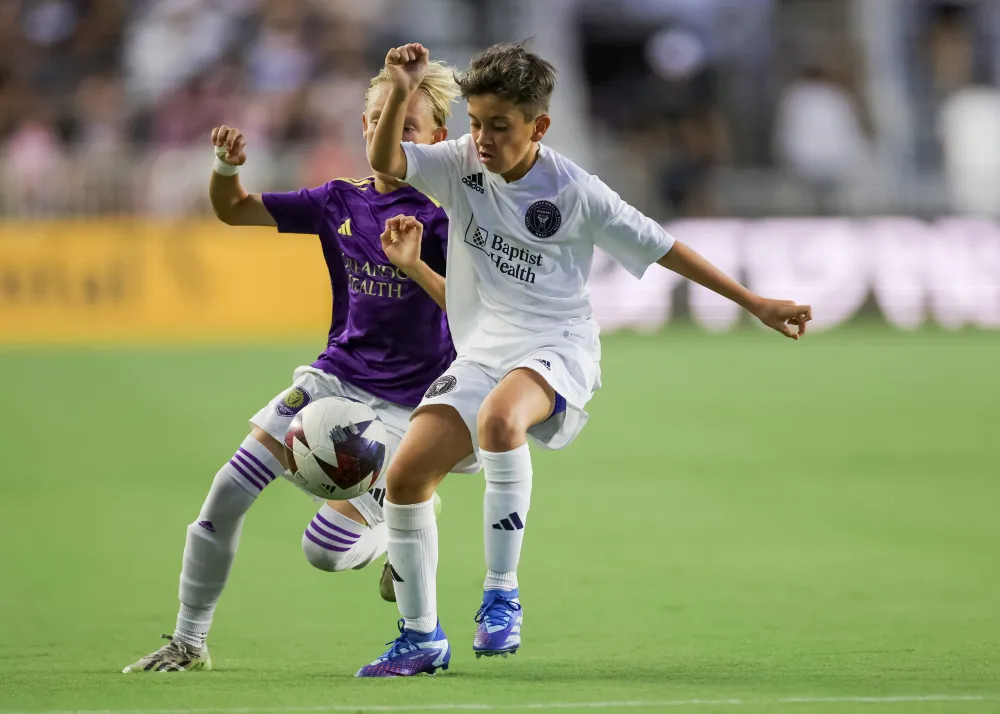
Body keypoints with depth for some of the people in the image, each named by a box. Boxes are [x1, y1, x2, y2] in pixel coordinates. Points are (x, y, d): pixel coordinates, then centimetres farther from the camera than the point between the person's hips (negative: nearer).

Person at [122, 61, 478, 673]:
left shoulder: (440, 219, -13)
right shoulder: (341, 202, 3)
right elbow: (234, 210, 8)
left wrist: (414, 265, -36)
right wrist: (227, 166, -13)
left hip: (401, 403, -5)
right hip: (334, 377, 5)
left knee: (325, 549, -13)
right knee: (227, 494, -7)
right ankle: (189, 643, 6)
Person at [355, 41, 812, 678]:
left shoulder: (574, 192, -8)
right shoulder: (461, 165, 1)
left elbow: (660, 248, -1)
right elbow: (385, 162, -12)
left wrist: (756, 304, 1)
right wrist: (402, 94, -30)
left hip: (556, 347, -5)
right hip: (481, 353, 5)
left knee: (499, 418, -39)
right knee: (407, 475, -11)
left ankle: (502, 597, -30)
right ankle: (421, 638, 6)